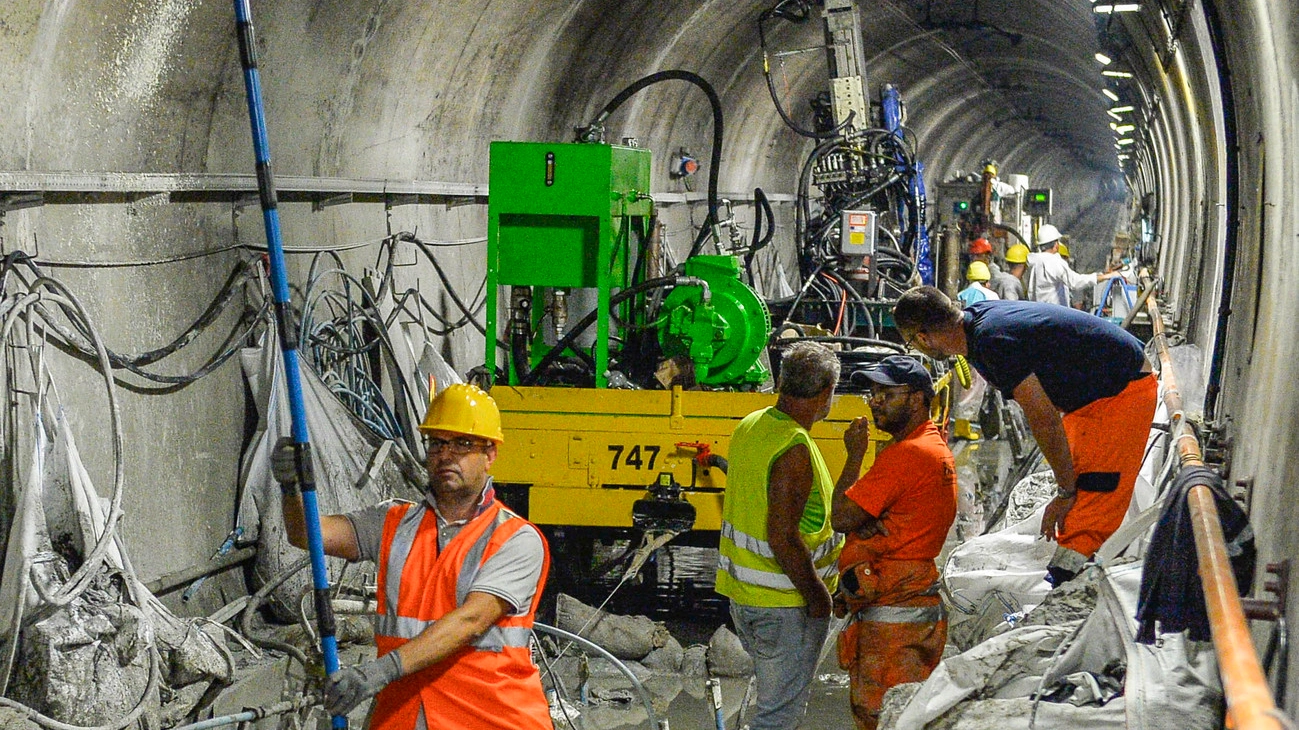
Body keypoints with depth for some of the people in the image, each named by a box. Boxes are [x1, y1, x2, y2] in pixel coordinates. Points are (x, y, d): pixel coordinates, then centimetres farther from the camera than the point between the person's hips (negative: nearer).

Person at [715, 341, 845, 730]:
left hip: (742, 594, 9)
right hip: (785, 602, -9)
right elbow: (782, 537, -25)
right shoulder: (795, 449, -23)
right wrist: (817, 595, -14)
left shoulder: (750, 425, 5)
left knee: (778, 697, 22)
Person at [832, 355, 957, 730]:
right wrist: (870, 524, -1)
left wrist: (855, 454, -4)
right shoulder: (938, 449, 18)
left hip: (891, 614, -10)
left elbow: (841, 517, -14)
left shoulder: (906, 453, -16)